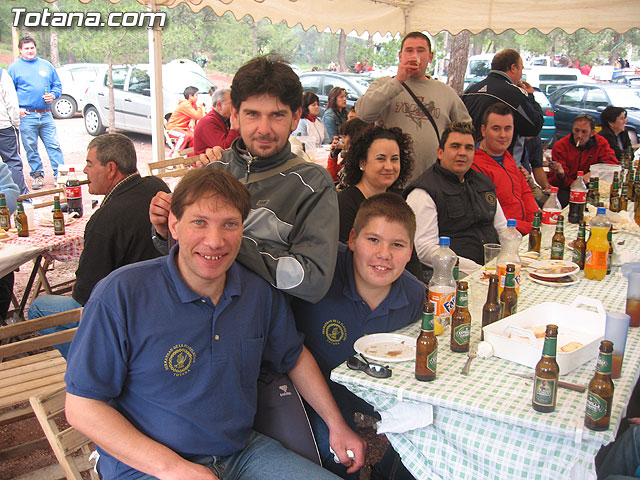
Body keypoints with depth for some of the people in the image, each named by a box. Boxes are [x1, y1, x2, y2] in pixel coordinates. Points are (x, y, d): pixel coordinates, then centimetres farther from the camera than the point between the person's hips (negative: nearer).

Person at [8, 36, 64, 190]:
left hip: (46, 115, 1)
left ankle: (60, 174, 2)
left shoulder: (46, 65, 13)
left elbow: (57, 85, 18)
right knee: (31, 149, 4)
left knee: (54, 146, -3)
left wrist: (53, 95, -3)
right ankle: (37, 176, 16)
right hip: (26, 115, -1)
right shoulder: (14, 68, 6)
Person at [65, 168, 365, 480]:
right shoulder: (120, 294, -13)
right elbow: (81, 406, -10)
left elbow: (295, 358, 19)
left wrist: (336, 425, 12)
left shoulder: (261, 292, 1)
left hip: (243, 452, 5)